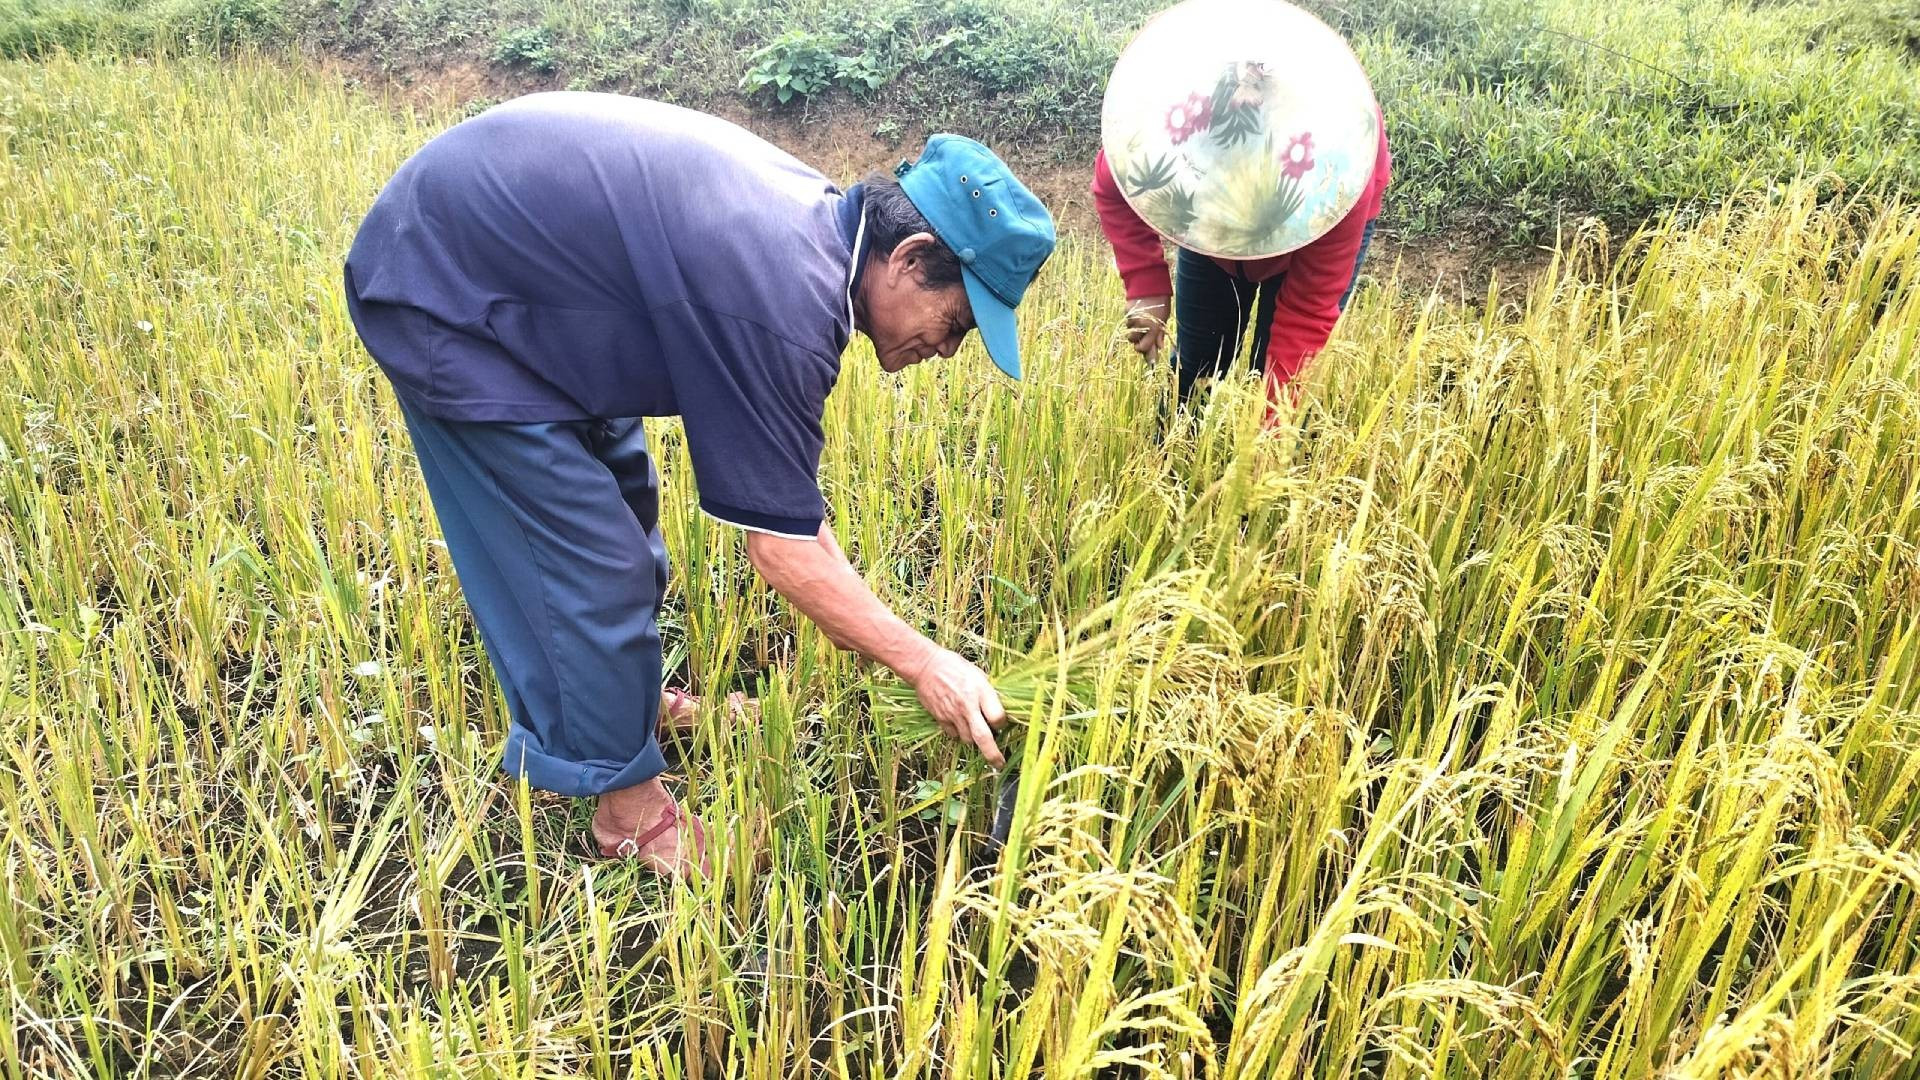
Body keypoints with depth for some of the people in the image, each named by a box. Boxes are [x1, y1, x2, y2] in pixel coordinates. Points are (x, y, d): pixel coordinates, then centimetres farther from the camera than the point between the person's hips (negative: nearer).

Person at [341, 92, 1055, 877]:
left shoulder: (814, 215, -2)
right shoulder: (783, 308, -31)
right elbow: (783, 547, -22)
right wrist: (921, 662, -11)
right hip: (438, 295, -10)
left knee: (622, 500, 19)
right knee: (590, 565, -6)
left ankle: (629, 701, 39)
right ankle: (626, 801, 13)